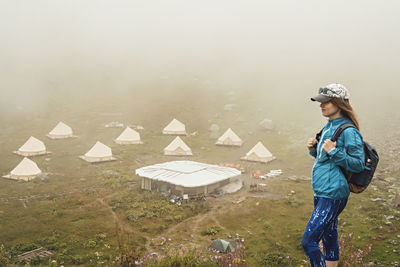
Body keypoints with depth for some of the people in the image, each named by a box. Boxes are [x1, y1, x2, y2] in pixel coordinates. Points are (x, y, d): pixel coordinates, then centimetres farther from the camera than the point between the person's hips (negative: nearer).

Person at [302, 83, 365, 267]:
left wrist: (333, 151, -23)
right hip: (320, 192, 9)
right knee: (329, 240, 18)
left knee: (308, 241, -9)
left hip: (333, 195, -9)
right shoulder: (329, 127, 12)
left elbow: (358, 164, -15)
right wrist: (314, 149, 2)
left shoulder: (348, 131, -15)